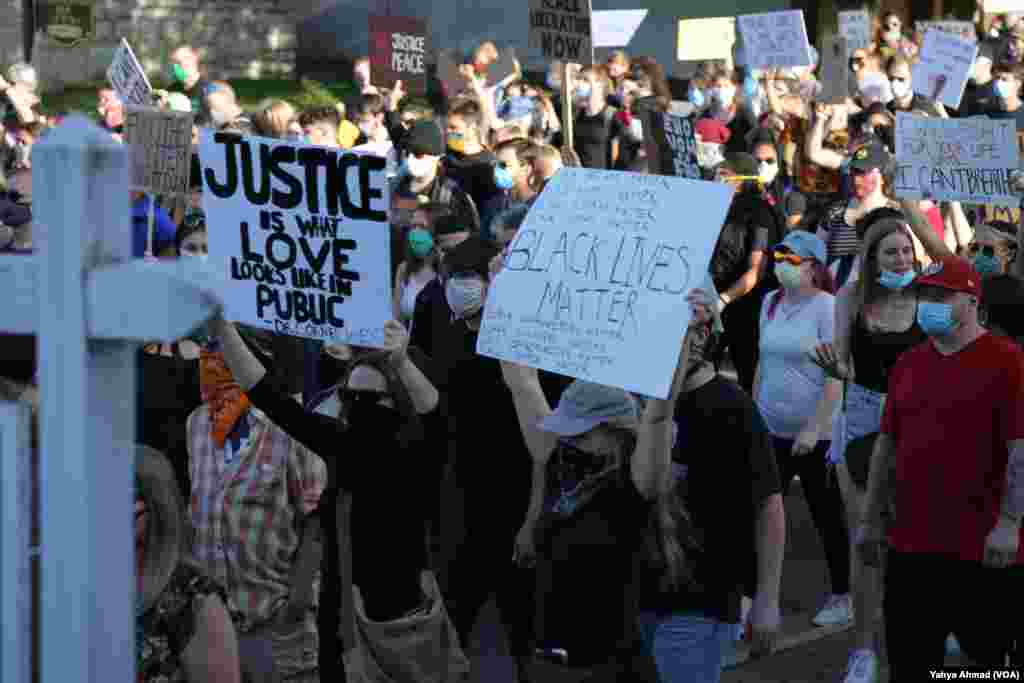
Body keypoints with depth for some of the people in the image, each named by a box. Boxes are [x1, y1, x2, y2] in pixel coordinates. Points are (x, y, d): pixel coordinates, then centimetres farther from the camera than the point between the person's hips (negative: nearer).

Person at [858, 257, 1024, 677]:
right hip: (910, 544, 6)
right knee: (909, 665, 11)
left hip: (982, 548, -6)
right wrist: (871, 520, 14)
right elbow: (887, 445, 17)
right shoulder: (907, 365, 12)